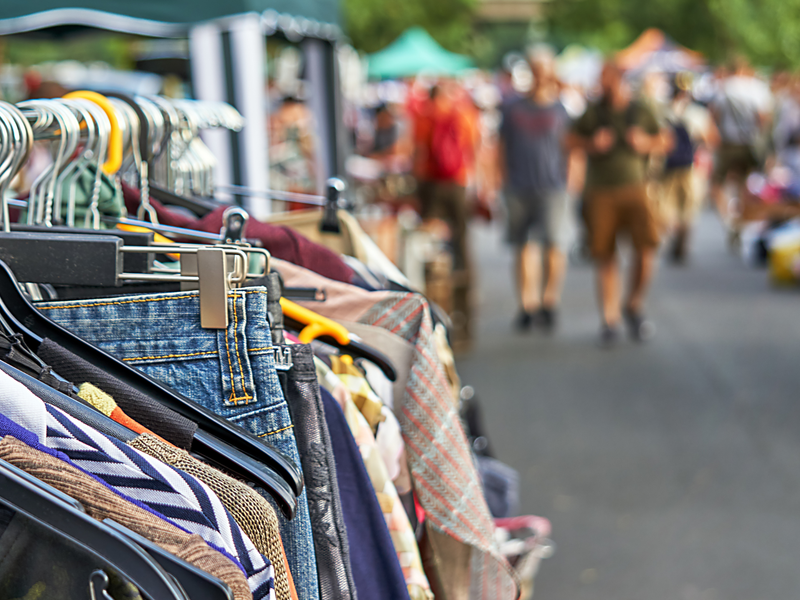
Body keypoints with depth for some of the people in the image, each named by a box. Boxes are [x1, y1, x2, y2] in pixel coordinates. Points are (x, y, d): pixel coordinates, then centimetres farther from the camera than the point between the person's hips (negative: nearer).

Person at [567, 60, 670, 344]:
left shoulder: (640, 111, 6)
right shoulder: (593, 112, 3)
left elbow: (664, 140, 13)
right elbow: (570, 139, 8)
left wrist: (645, 143, -7)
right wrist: (591, 144, -11)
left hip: (634, 190, 0)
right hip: (600, 192, 0)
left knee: (646, 248, -13)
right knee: (605, 257, 0)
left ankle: (634, 307, 9)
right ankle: (610, 320, 10)